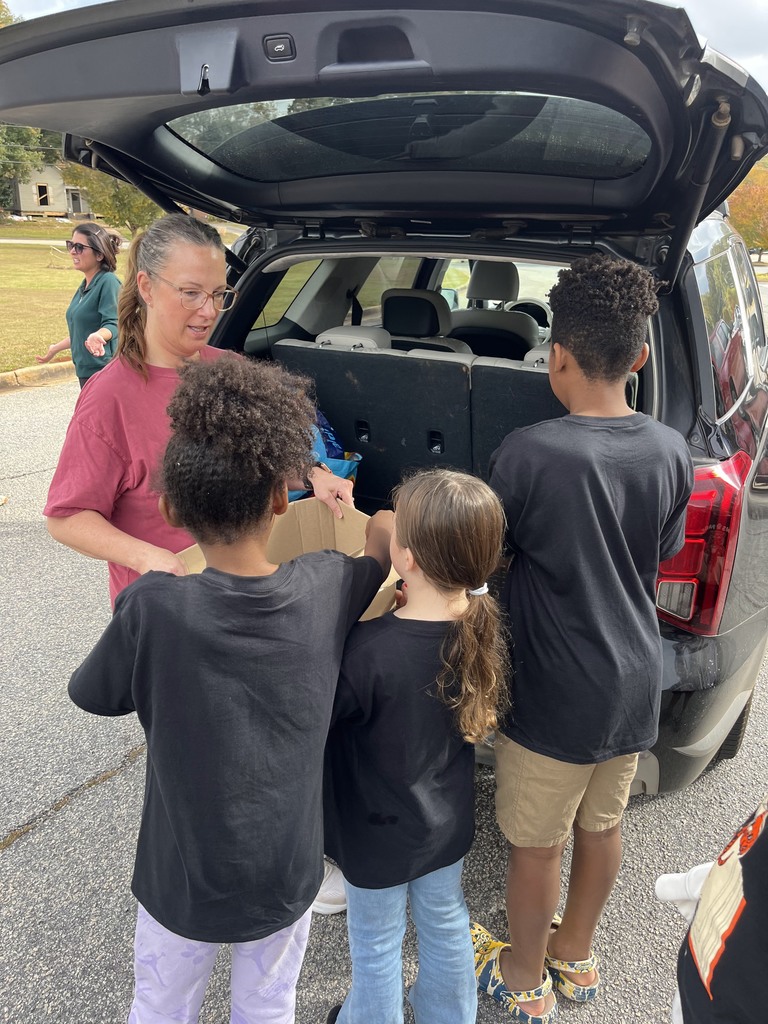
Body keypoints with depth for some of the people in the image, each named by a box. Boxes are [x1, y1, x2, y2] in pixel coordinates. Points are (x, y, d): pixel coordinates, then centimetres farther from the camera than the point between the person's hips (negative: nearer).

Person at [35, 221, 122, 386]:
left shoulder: (108, 281, -12)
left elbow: (112, 324, -20)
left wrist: (98, 336, -42)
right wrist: (56, 348, 35)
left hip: (104, 370, -9)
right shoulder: (85, 286, 15)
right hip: (86, 372, 9)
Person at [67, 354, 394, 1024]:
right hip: (287, 880, 2)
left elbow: (91, 695, -7)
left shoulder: (153, 607, -27)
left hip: (183, 885, -1)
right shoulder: (325, 588, -19)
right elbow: (385, 535, 2)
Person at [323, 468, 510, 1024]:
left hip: (378, 833, -5)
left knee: (377, 946, 21)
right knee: (445, 924, 29)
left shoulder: (368, 650, -38)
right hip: (448, 820, 6)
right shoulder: (484, 624, -19)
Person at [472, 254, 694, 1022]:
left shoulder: (530, 454, -24)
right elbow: (660, 555, 7)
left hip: (555, 692, -6)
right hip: (632, 682, 6)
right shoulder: (670, 451, -6)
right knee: (602, 823, 24)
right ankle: (575, 954, 48)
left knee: (535, 843, 15)